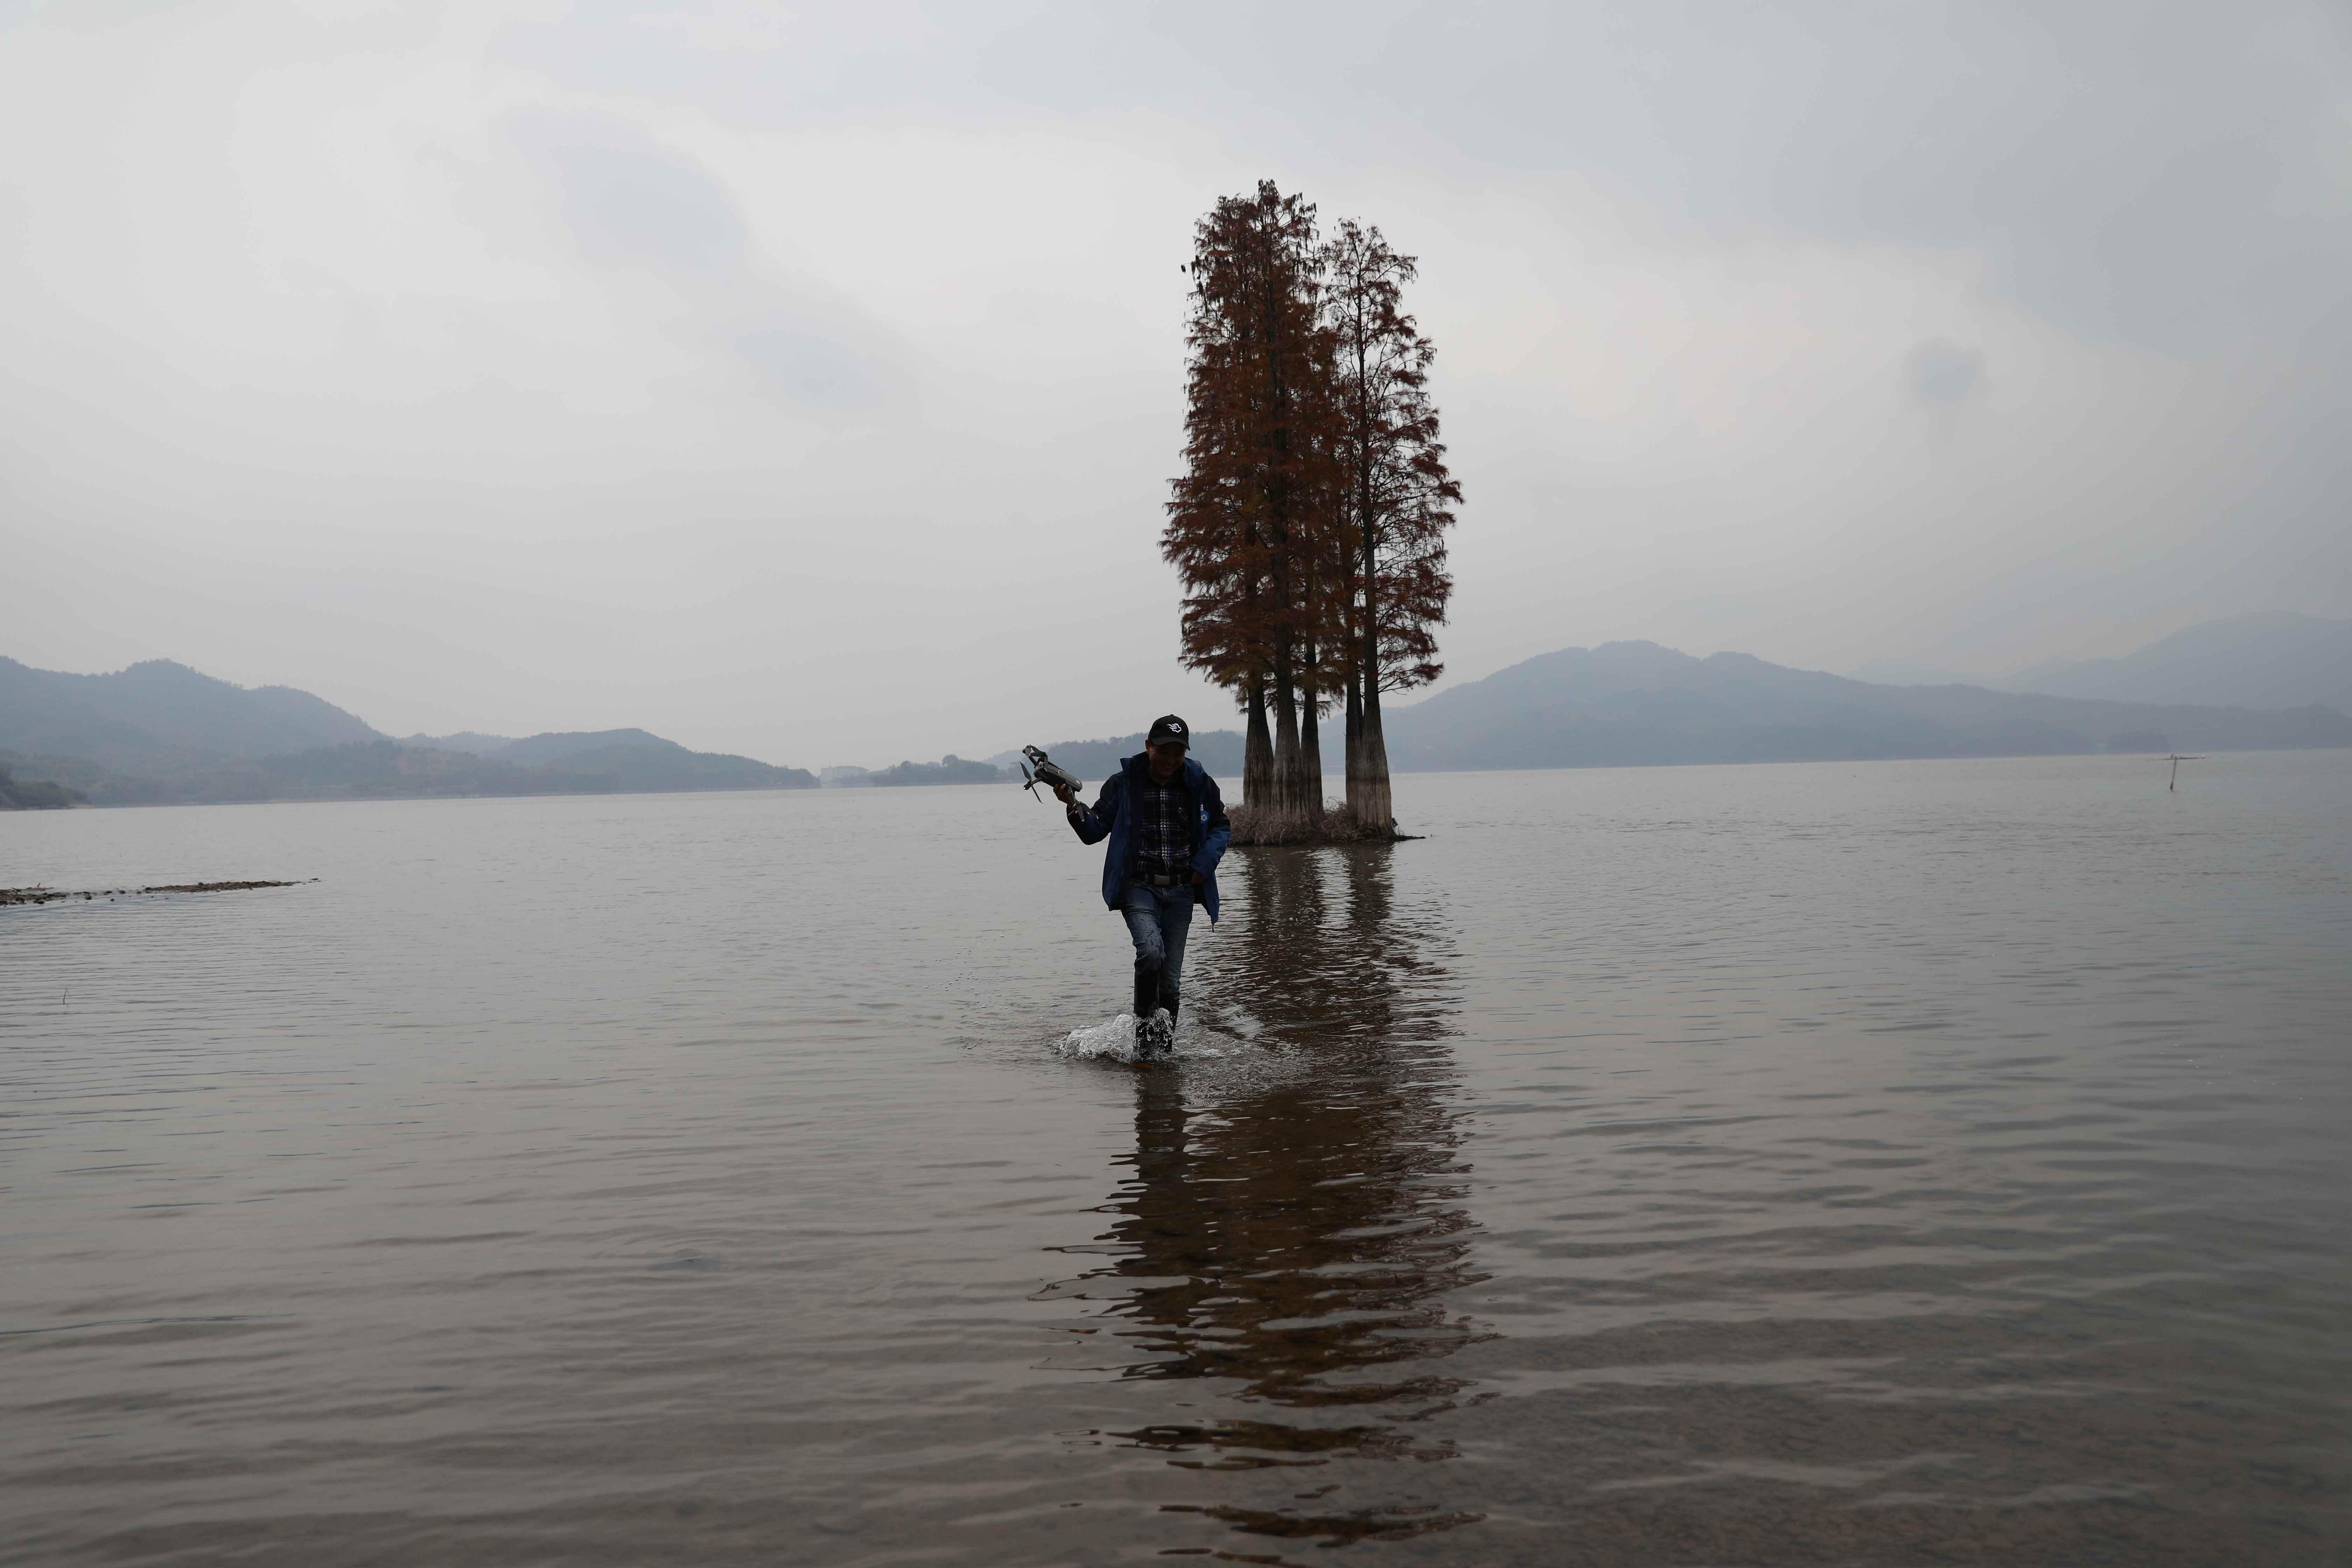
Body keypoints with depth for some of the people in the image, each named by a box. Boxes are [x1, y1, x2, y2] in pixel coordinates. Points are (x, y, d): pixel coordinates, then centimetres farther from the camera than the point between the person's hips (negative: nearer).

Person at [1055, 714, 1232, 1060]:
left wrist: (1204, 864, 0)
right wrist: (1074, 806, -17)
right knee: (1151, 951, -27)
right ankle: (1143, 1024, -6)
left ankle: (1165, 1045, 20)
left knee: (1172, 978, 4)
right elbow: (1094, 832, 2)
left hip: (1181, 891, 2)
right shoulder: (1123, 784, -3)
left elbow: (1221, 827, 16)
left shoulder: (1200, 785, 1)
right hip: (1138, 887, -2)